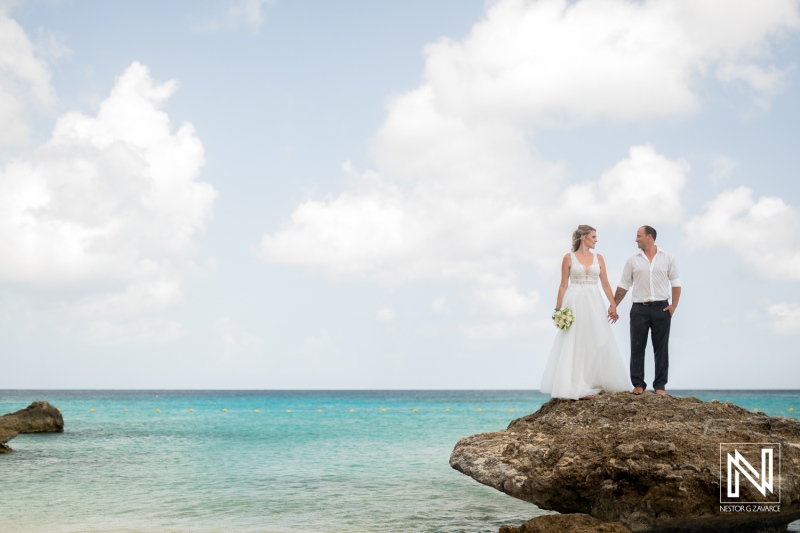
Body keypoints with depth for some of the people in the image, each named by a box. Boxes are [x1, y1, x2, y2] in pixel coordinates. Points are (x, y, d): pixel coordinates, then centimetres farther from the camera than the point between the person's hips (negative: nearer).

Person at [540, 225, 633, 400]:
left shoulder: (598, 258, 10)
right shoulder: (569, 258, 1)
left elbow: (605, 284, 7)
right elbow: (563, 285, 1)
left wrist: (613, 305, -4)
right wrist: (558, 309, -4)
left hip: (594, 303, 3)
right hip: (575, 304, -3)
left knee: (598, 343, 1)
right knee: (575, 343, -3)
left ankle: (596, 384, 9)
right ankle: (577, 387, -1)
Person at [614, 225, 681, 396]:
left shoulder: (667, 259, 4)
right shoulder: (633, 261, 7)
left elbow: (676, 282, 4)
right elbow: (623, 286, 9)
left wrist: (674, 305, -6)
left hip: (661, 307, -1)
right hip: (639, 308, 1)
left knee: (661, 348, 2)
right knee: (637, 347, 1)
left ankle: (660, 385, 7)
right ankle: (638, 384, 8)